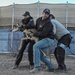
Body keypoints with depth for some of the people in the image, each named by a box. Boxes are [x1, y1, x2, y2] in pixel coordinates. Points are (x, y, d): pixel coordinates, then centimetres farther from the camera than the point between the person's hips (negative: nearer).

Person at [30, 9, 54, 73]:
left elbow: (43, 33, -23)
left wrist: (34, 34, -15)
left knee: (35, 46, -29)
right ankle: (51, 68, 23)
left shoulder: (48, 23, -16)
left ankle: (37, 66, -31)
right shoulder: (38, 20, 7)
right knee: (41, 56, 7)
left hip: (48, 39, -9)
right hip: (43, 39, 9)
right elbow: (36, 28, 24)